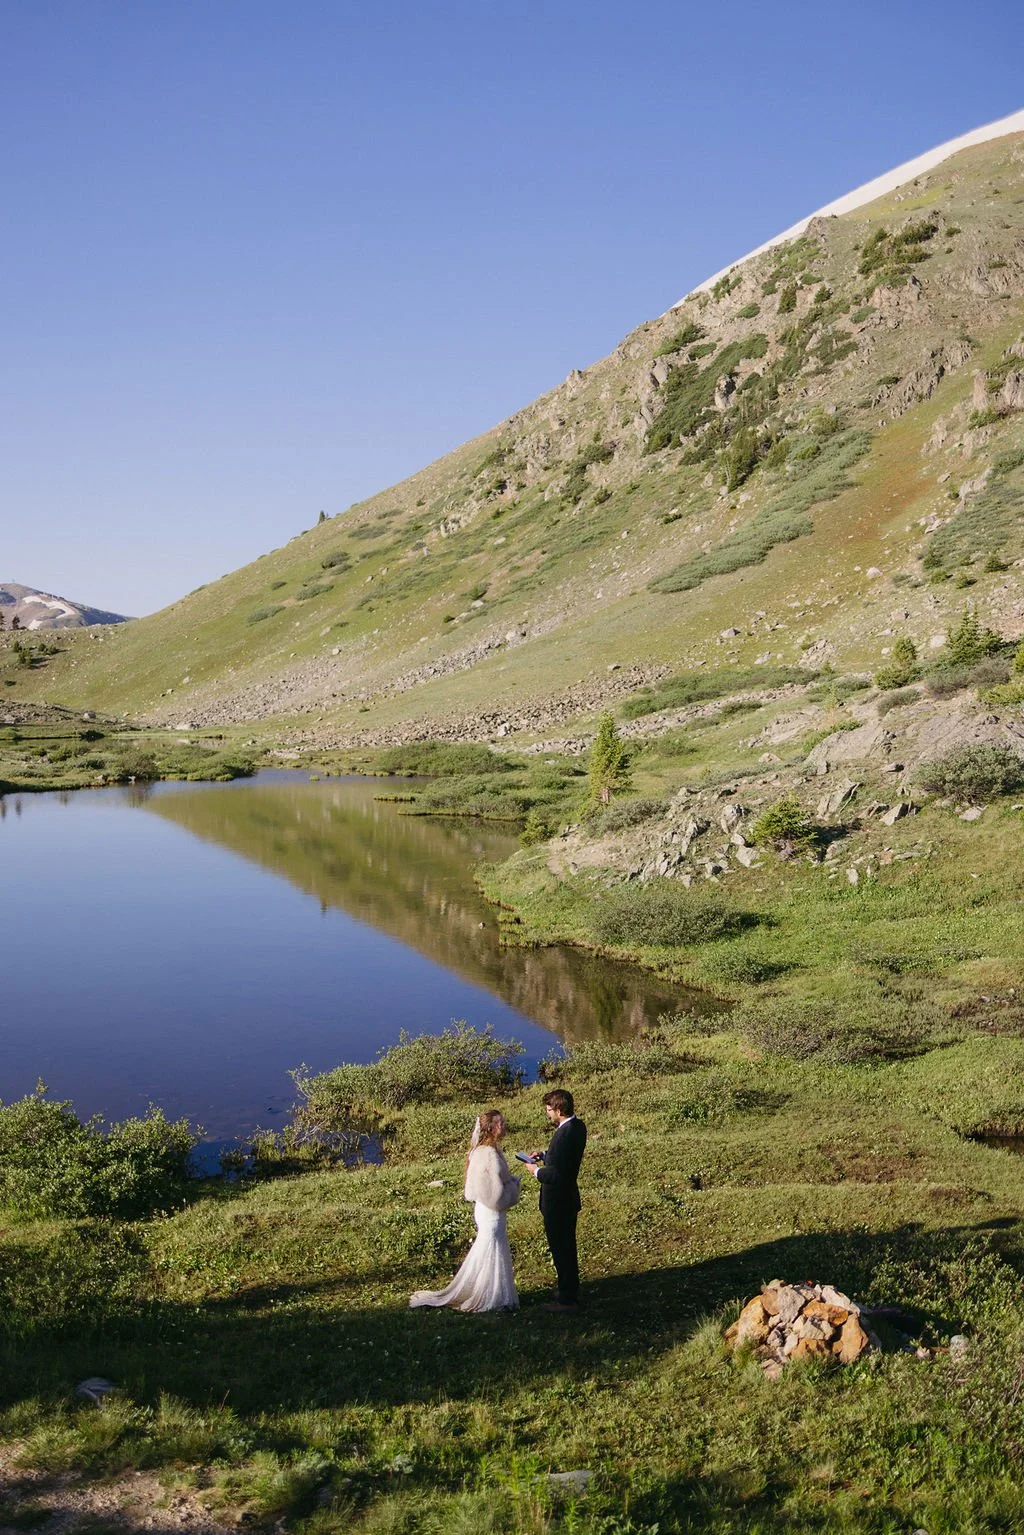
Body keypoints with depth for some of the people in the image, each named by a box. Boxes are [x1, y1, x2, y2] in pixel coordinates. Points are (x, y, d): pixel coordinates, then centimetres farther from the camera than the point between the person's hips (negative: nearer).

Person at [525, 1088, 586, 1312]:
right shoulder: (577, 1126, 2)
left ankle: (567, 1300, 16)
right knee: (567, 1249, 22)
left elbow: (557, 1175, -29)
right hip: (569, 1199, 10)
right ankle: (572, 1292, 35)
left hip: (557, 1204, -10)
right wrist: (544, 1155, 5)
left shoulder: (564, 1135, -29)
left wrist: (537, 1171, -13)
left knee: (561, 1251, 5)